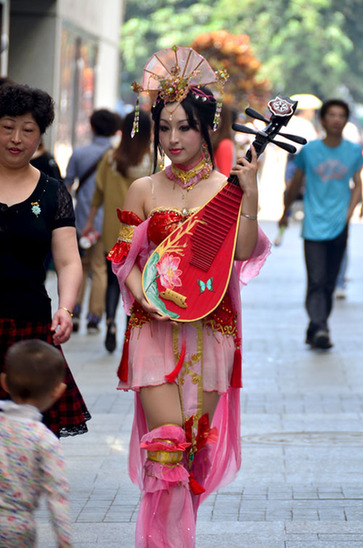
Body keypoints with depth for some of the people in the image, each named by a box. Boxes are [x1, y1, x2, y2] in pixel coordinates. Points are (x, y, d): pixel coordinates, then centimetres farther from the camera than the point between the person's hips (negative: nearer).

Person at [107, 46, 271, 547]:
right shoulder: (144, 190, 5)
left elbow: (243, 254, -8)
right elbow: (126, 258, 6)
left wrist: (250, 195, -17)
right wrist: (145, 296, -11)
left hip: (210, 330, 0)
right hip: (154, 327, 0)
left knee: (196, 443, 5)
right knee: (166, 443, -12)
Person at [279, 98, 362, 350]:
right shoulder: (309, 150, 0)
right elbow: (296, 184, 14)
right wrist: (285, 212, 23)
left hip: (339, 228, 2)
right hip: (314, 227, -2)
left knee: (329, 284, 5)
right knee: (316, 282, -14)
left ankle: (315, 332, 15)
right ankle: (319, 328, -24)